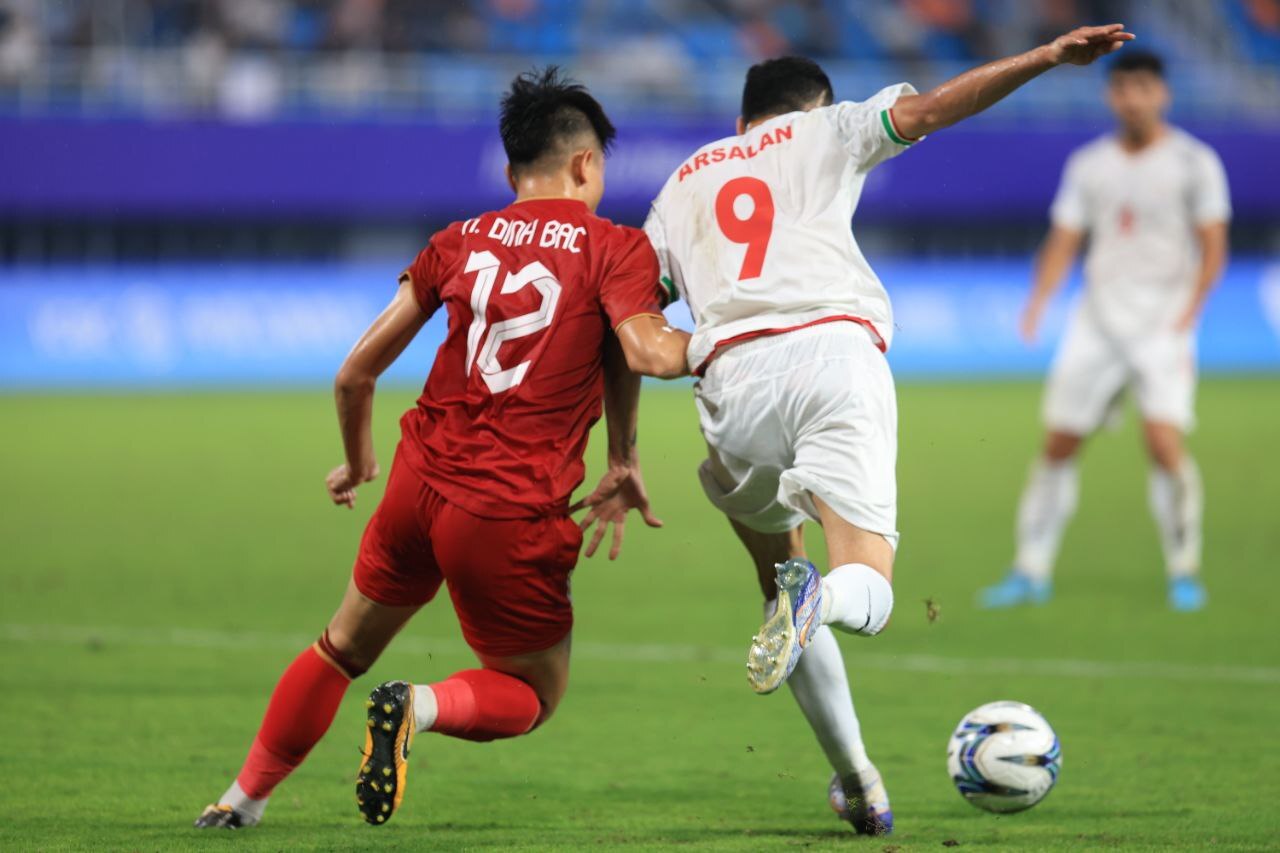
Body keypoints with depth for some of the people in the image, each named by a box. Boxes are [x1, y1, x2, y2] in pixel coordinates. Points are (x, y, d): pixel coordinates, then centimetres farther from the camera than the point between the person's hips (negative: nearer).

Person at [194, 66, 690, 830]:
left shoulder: (461, 241, 11)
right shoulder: (615, 248, -1)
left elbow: (356, 372, 12)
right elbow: (647, 351, -20)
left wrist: (358, 464, 30)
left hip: (420, 480, 5)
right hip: (512, 517, -5)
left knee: (344, 648, 27)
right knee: (533, 697, 15)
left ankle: (244, 799, 30)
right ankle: (422, 706, -14)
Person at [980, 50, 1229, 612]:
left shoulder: (1193, 162, 0)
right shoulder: (1089, 164, 10)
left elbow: (1212, 248, -2)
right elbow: (1064, 241, 9)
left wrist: (1187, 313, -15)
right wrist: (1038, 301, -7)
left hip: (1163, 320, -4)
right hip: (1097, 317, 4)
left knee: (1164, 440, -18)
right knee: (1058, 444, 1)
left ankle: (1184, 573, -4)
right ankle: (1031, 572, 12)